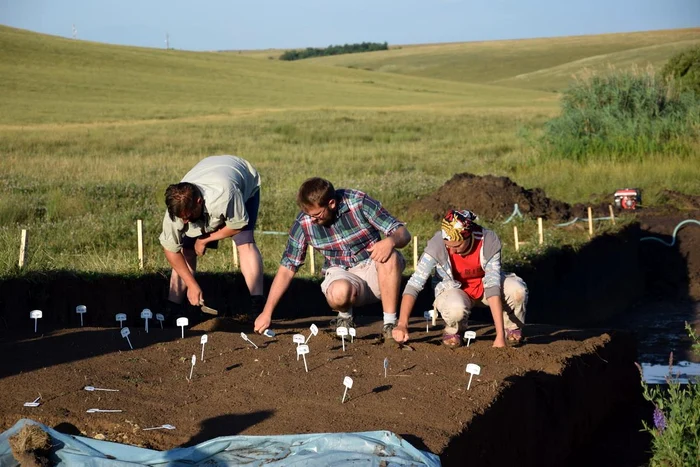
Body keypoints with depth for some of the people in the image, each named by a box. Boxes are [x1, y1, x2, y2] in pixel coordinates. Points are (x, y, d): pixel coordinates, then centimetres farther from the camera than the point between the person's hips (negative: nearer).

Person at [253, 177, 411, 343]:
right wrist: (267, 312, -8)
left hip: (373, 268, 0)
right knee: (339, 292, -36)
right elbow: (287, 267, -4)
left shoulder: (360, 203, -15)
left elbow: (404, 234, -14)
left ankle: (390, 325, -22)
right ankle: (345, 317, 1)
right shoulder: (303, 223, -11)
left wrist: (390, 241, -39)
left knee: (389, 256, -35)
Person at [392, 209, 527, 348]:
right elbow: (414, 284, -29)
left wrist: (500, 336, -40)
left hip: (484, 286, 1)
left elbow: (492, 287, -34)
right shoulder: (437, 244, -29)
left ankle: (512, 327, 3)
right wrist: (402, 324, -40)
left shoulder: (489, 241, -28)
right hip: (454, 290, -1)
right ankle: (453, 330, 0)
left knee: (517, 289, -30)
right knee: (455, 308, -37)